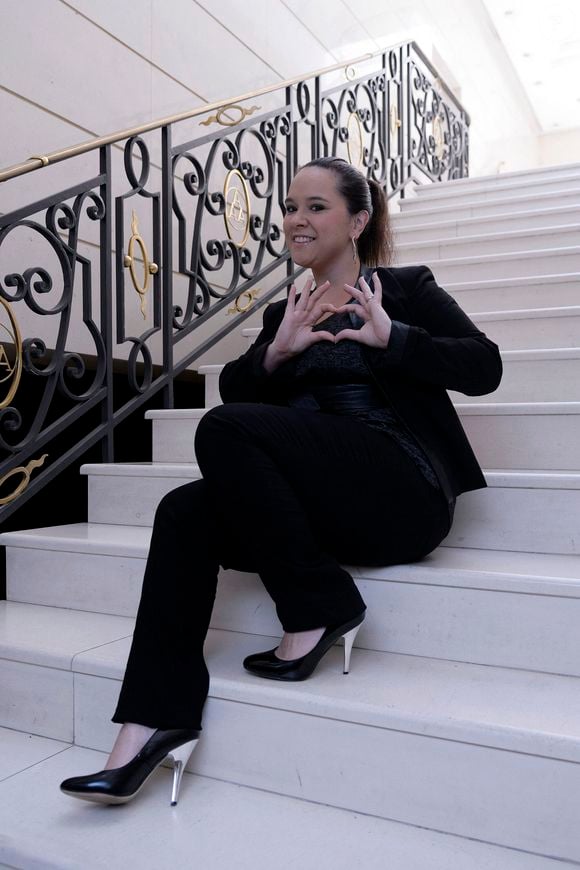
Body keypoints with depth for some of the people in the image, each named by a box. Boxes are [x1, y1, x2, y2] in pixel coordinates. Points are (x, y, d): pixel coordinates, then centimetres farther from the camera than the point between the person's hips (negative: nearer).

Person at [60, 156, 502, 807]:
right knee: (184, 513, -20)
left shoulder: (405, 287, 9)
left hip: (401, 493, -5)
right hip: (316, 505, 6)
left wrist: (391, 338, -14)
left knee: (225, 431, -24)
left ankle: (319, 612, -15)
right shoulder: (285, 312, 23)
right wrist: (277, 352, -7)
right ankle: (152, 723, -18)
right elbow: (232, 389, 12)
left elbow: (484, 368, -2)